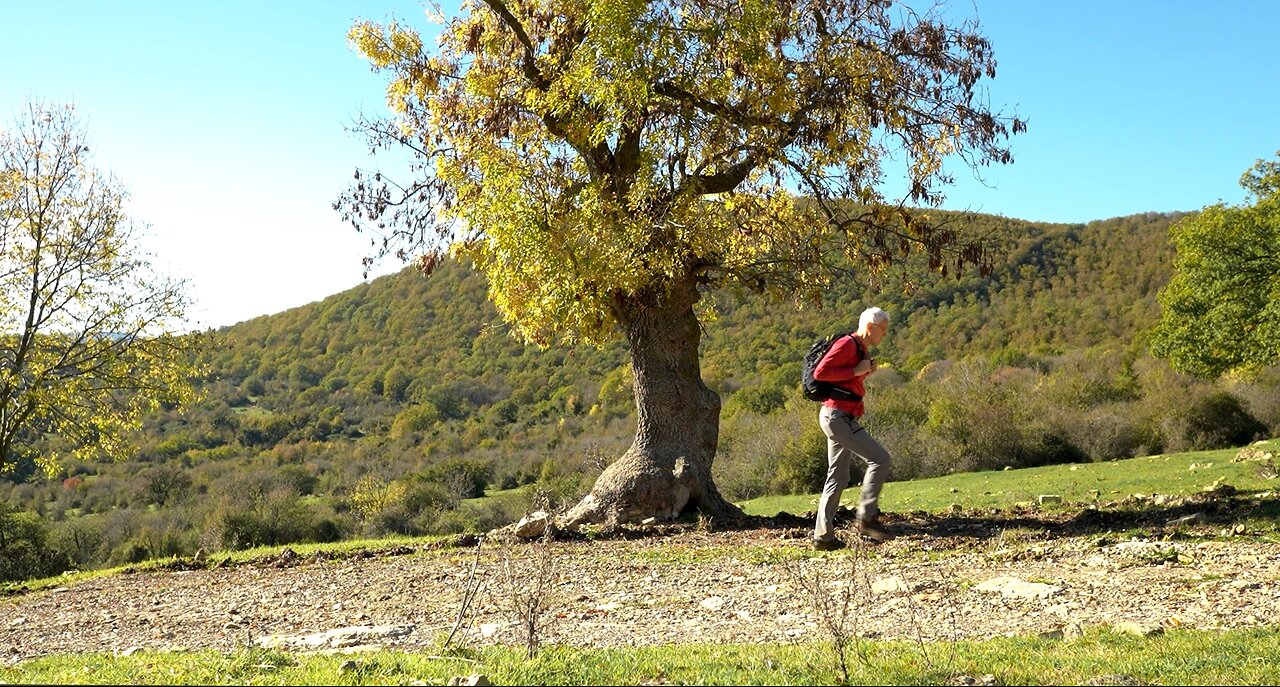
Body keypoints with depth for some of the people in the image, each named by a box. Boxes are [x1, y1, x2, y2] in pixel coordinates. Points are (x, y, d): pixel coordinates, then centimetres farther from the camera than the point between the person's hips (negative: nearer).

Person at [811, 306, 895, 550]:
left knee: (838, 477, 10)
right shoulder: (846, 344, -10)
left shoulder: (860, 350, 22)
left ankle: (823, 535, 12)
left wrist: (866, 374, 13)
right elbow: (820, 373, -20)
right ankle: (867, 517, -8)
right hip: (838, 416, -11)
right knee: (880, 459, -12)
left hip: (842, 418, 11)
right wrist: (856, 371, -16)